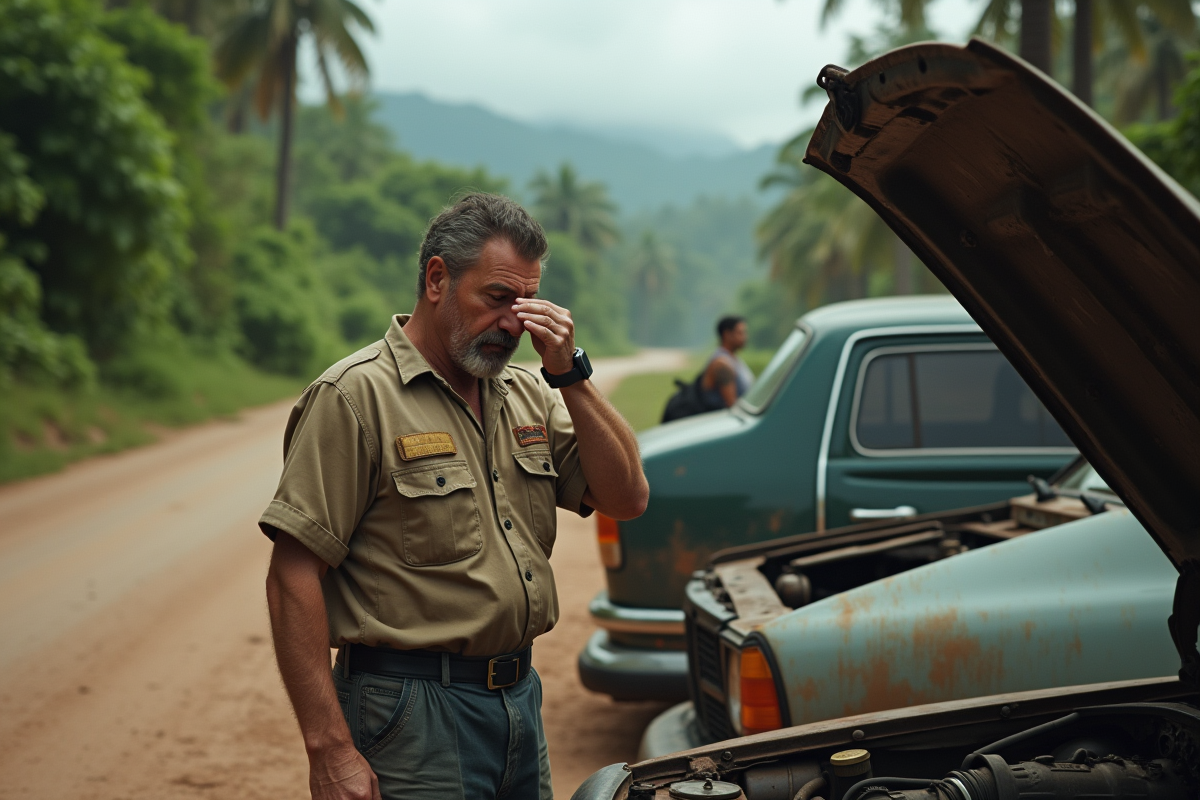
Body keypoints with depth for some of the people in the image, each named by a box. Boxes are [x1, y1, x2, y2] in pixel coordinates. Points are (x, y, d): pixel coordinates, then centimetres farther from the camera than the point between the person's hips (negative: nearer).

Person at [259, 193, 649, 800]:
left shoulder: (526, 395, 10)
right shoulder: (356, 394, -11)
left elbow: (627, 499, 5)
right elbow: (294, 575, -16)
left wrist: (570, 376, -5)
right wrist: (329, 749, -20)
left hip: (519, 698, 7)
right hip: (413, 710, -7)